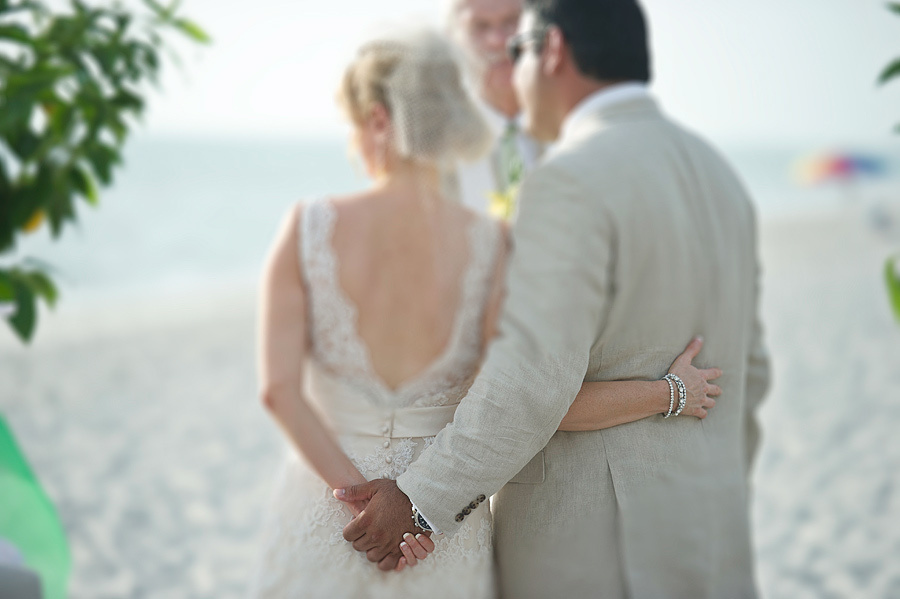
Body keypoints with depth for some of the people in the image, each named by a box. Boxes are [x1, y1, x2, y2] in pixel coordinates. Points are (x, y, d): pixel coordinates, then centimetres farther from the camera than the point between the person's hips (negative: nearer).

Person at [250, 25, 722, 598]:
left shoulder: (310, 227, -10)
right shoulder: (491, 245, -11)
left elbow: (279, 388, -16)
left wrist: (359, 498, -13)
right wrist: (667, 391, -4)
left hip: (325, 512, 0)